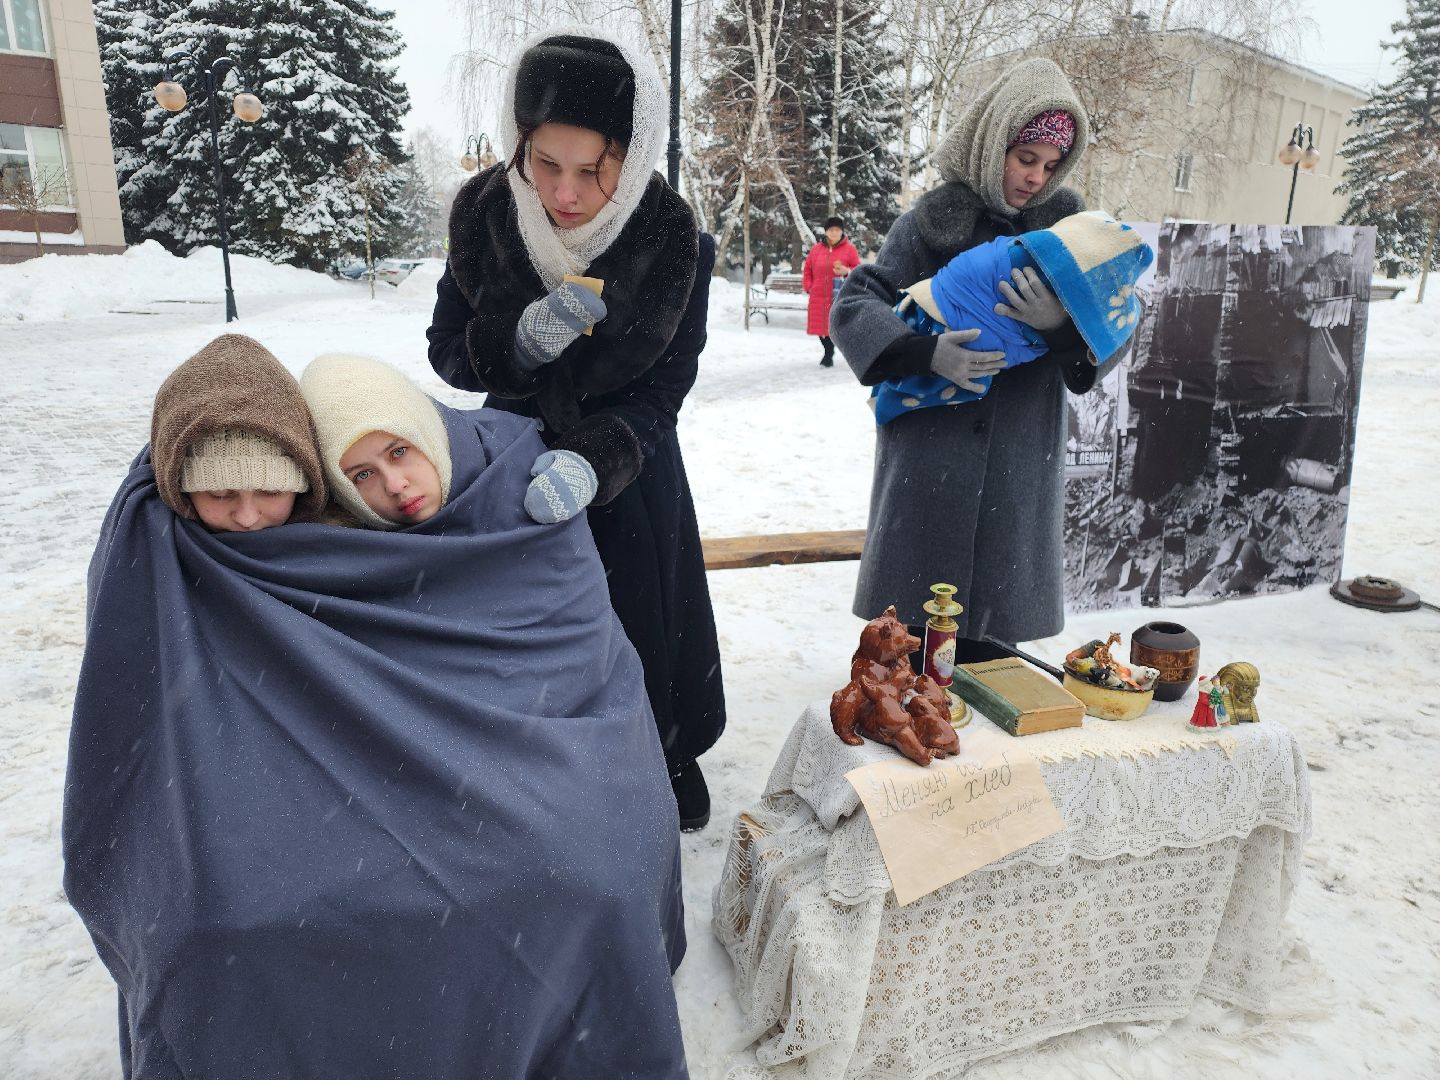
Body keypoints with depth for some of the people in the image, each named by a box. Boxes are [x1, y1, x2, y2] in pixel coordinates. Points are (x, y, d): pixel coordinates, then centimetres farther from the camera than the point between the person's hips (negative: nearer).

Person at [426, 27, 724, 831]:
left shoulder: (676, 244, -21)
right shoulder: (484, 215, -16)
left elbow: (661, 393, -20)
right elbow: (448, 353, -10)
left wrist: (596, 461, -40)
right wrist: (523, 339, -32)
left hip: (627, 468, -1)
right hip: (514, 453, 1)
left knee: (640, 614, 12)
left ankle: (665, 754, 39)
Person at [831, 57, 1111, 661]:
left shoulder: (1064, 223, 9)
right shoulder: (937, 221, -2)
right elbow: (852, 307, -7)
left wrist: (1060, 317, -19)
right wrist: (927, 351, -23)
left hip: (1020, 460, 3)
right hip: (933, 450, -3)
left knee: (989, 637, 9)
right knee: (919, 612, 3)